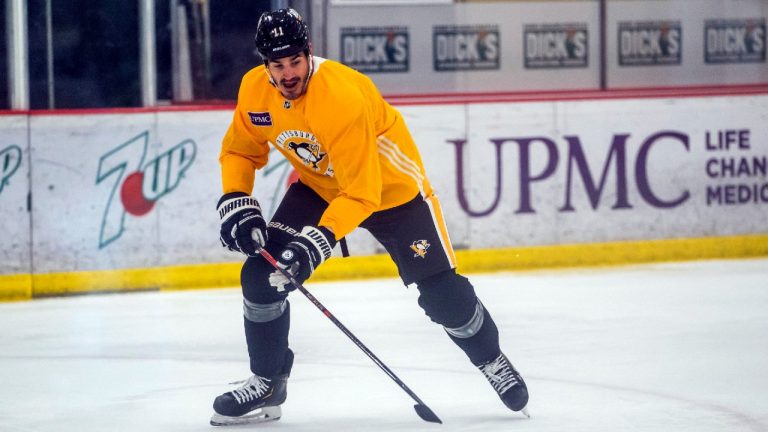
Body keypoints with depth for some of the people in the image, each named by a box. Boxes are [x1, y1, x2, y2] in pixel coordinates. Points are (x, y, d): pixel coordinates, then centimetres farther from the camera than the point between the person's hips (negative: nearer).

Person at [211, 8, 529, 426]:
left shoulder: (344, 98, -37)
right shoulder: (254, 90, -17)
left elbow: (362, 193, -35)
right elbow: (239, 151, 1)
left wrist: (319, 238, -43)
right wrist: (235, 202, -15)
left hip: (391, 187, -5)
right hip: (317, 185, 5)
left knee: (443, 293, -6)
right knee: (262, 274, -11)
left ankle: (493, 360, 22)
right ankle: (266, 383, 5)